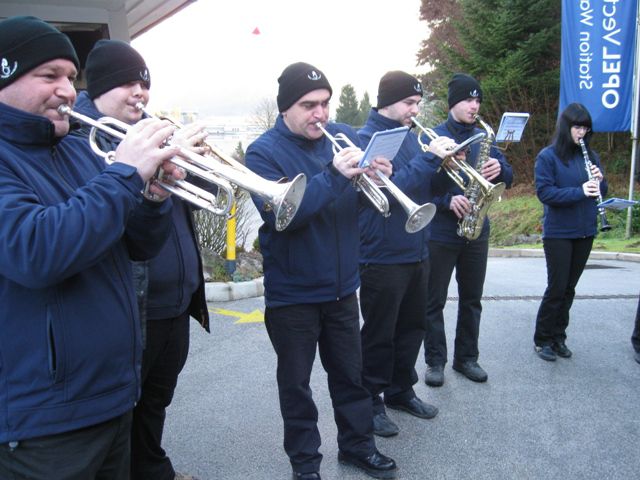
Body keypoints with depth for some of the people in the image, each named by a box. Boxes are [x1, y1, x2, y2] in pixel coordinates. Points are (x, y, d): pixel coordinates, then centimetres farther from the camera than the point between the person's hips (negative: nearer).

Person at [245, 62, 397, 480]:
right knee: (296, 382, 11)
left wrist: (380, 174, -18)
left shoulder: (345, 135, 2)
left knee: (350, 372, 18)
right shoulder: (263, 152, -12)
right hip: (291, 292, -4)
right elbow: (279, 214, -26)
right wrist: (333, 175, -33)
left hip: (342, 284, 4)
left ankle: (358, 443, 37)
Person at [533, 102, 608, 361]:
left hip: (584, 232, 5)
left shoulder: (590, 156, 9)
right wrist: (580, 191, -24)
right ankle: (542, 339, 13)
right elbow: (544, 192, -16)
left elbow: (600, 192, 13)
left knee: (569, 288, 11)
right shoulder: (548, 156, -7)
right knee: (557, 288, -2)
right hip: (558, 232, -5)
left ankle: (558, 337, 23)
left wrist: (599, 182, -9)